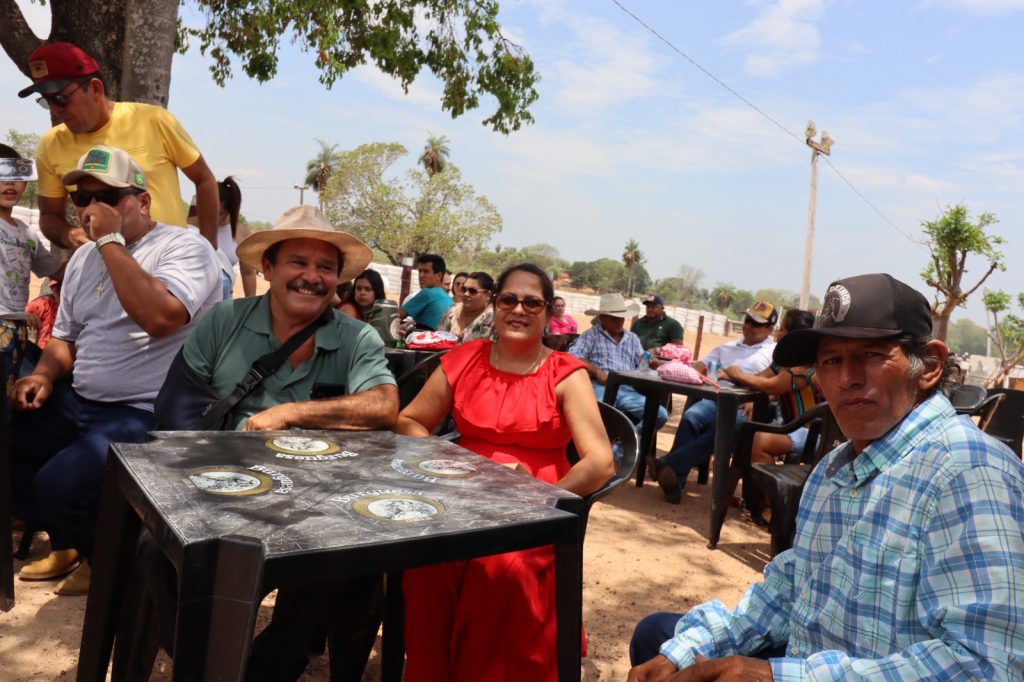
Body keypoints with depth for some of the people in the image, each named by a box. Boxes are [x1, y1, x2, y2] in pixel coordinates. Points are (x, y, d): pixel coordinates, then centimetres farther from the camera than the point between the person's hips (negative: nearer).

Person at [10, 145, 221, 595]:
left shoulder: (184, 246, -11)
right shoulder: (84, 257, 15)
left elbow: (159, 318, -30)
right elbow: (66, 336, 24)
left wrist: (111, 240, -23)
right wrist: (45, 375, 2)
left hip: (146, 415, -9)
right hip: (75, 403, 9)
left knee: (59, 484, -27)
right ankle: (70, 540, 22)